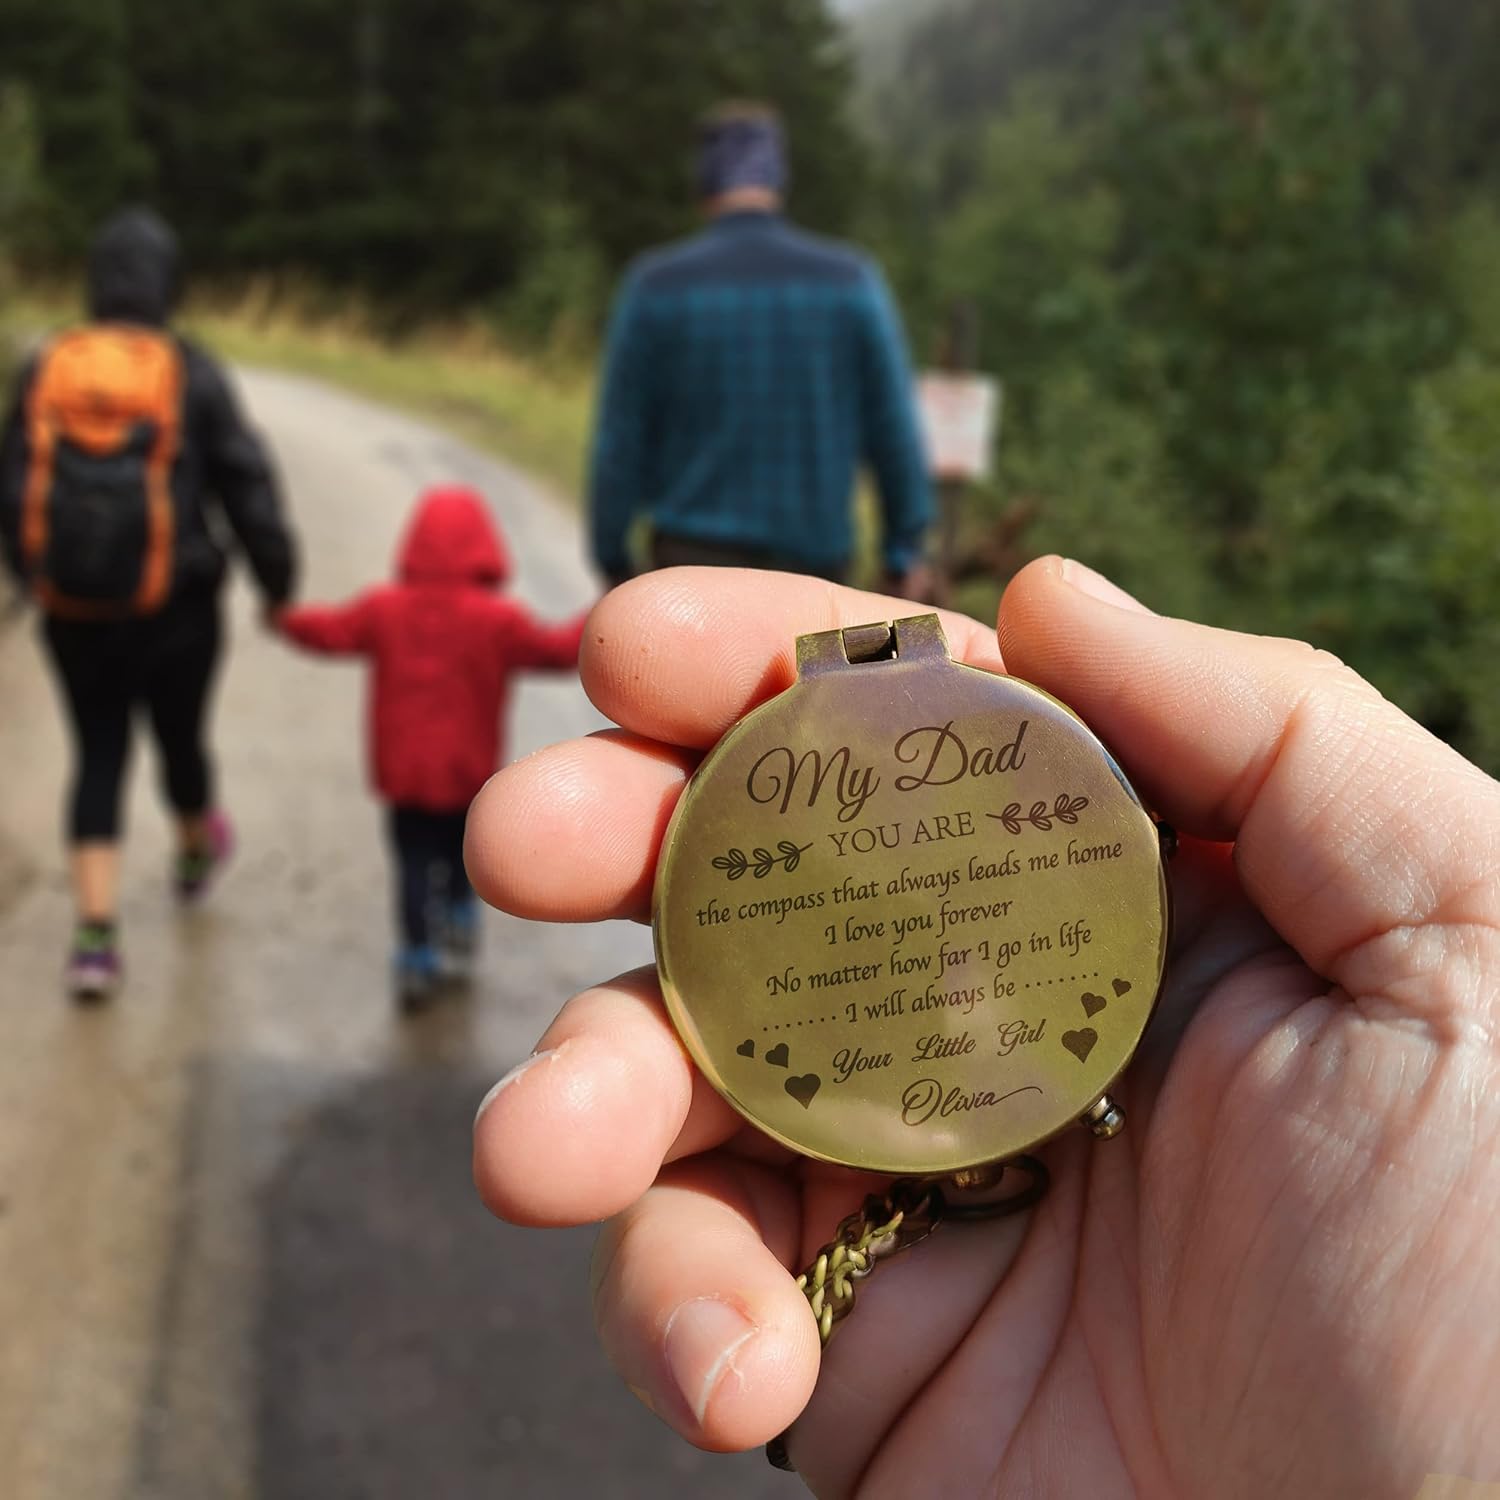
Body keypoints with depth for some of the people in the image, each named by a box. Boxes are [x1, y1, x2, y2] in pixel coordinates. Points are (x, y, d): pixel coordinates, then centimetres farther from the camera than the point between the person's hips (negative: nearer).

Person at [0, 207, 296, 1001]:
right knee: (180, 737, 21)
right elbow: (245, 483, -9)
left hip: (73, 612, 2)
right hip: (174, 608, -2)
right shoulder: (190, 372, -10)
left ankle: (95, 934, 2)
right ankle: (196, 848, 49)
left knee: (98, 758, 11)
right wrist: (276, 580, 3)